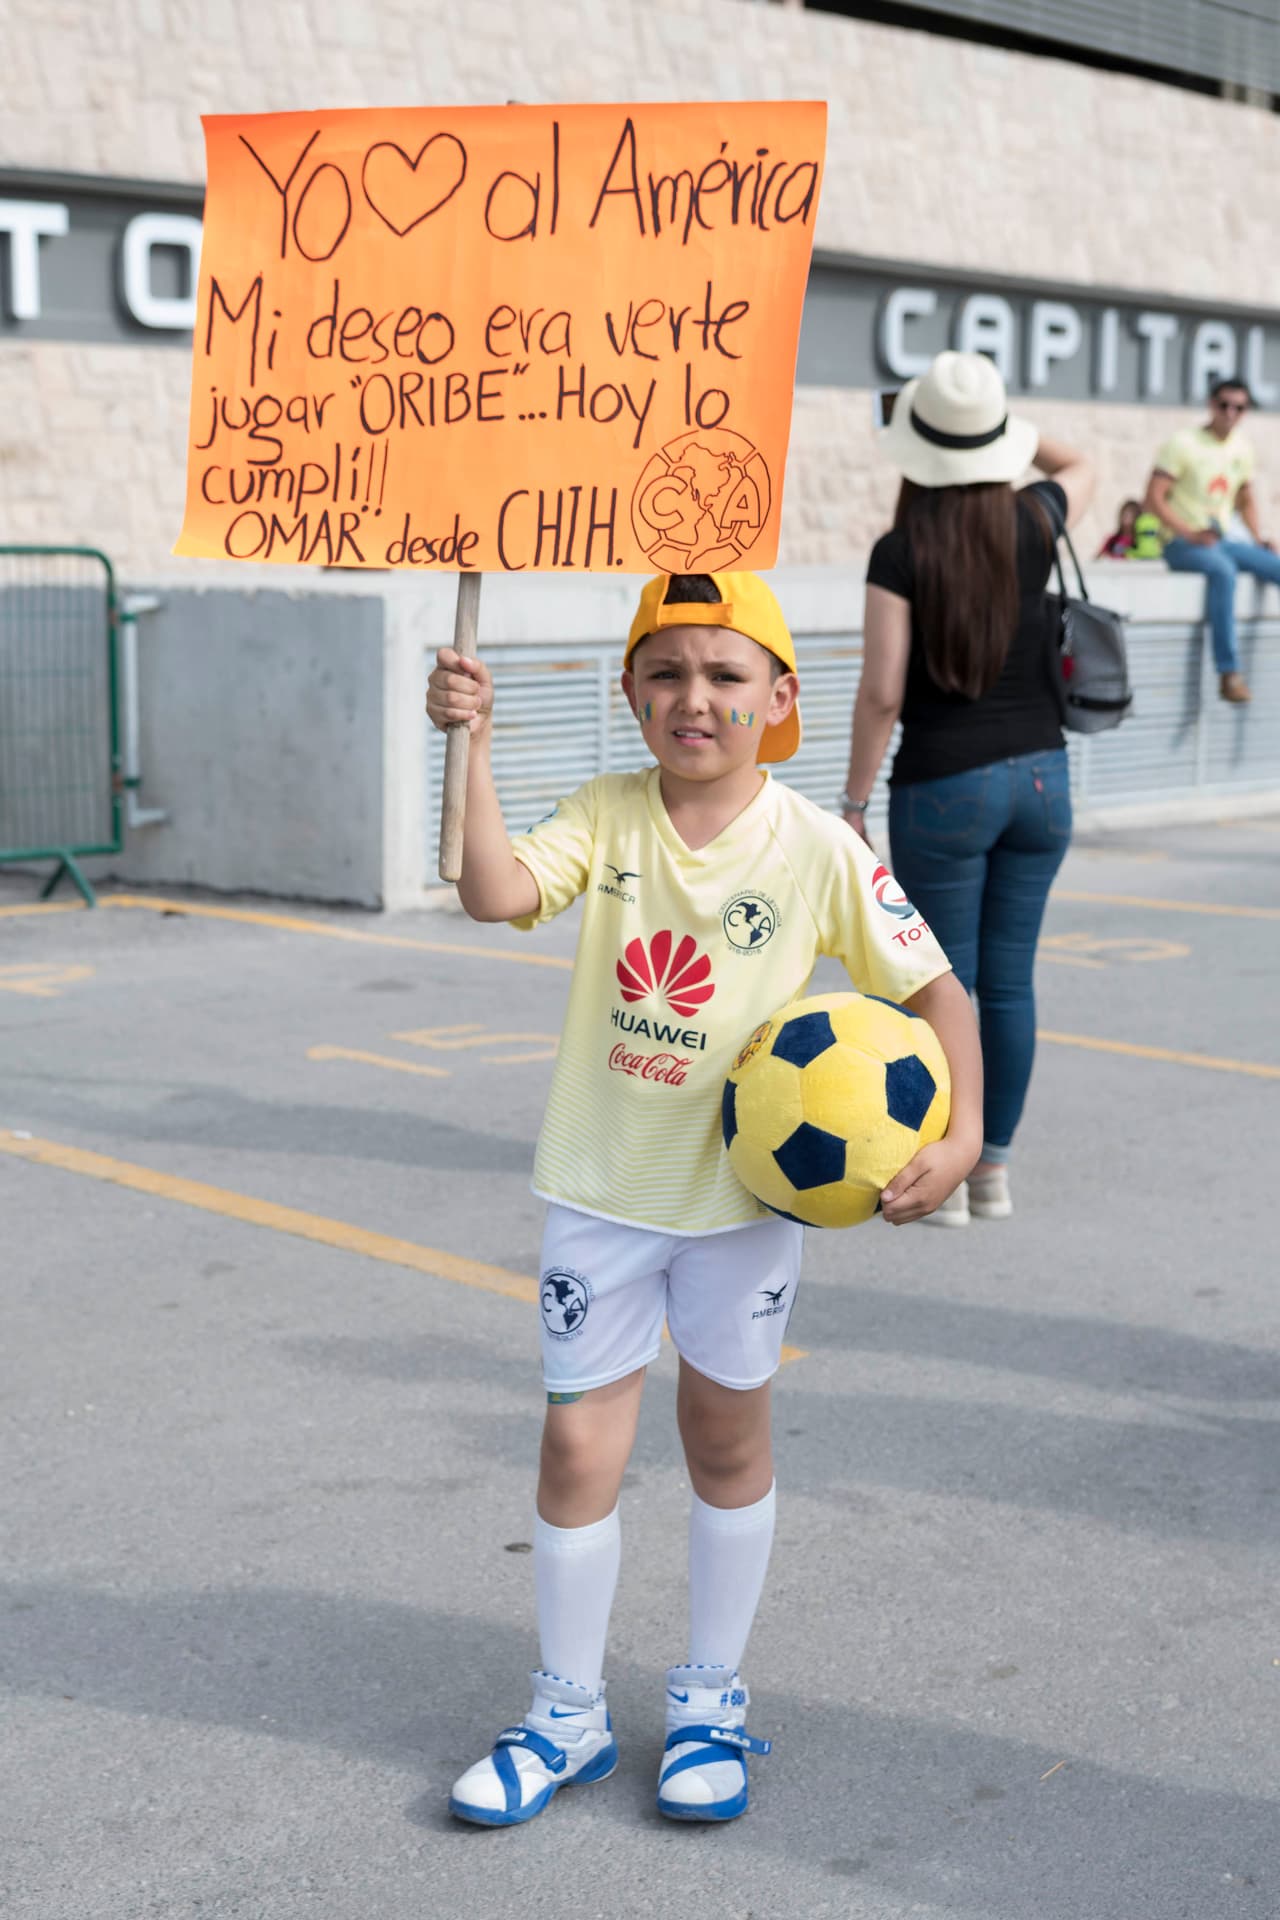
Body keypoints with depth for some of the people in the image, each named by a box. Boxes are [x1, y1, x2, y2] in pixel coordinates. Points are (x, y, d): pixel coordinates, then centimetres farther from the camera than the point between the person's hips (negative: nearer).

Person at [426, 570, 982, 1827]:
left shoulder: (816, 850, -11)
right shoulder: (608, 816, -7)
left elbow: (932, 986, -5)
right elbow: (497, 895, -23)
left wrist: (962, 1132, -16)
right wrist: (473, 746, -31)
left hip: (745, 1187, -1)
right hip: (602, 1183, 1)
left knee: (727, 1439, 14)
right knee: (578, 1443, 4)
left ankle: (709, 1703, 33)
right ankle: (567, 1715, 23)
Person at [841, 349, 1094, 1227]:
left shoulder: (901, 551, -11)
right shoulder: (1031, 526, 0)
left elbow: (883, 692, -13)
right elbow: (1081, 469, 26)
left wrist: (854, 800, -4)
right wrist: (1004, 419, 21)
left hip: (945, 787, -4)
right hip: (1039, 776, 4)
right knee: (1010, 982, 10)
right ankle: (995, 1169, 18)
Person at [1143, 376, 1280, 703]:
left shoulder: (1242, 448, 12)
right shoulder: (1183, 442, -6)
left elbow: (1246, 500, 24)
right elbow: (1154, 497, -13)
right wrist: (1190, 533, -24)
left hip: (1221, 540, 6)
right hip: (1180, 543, -6)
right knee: (1223, 570, -37)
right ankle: (1228, 673, -41)